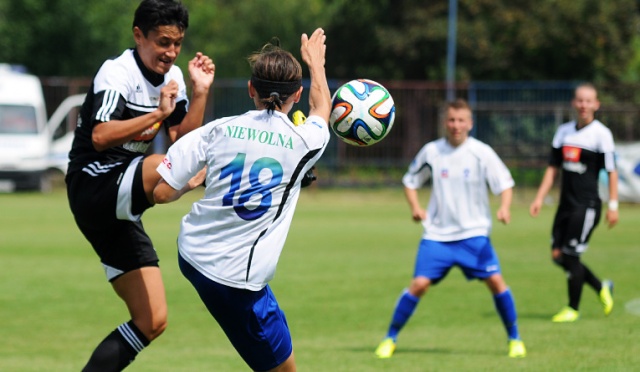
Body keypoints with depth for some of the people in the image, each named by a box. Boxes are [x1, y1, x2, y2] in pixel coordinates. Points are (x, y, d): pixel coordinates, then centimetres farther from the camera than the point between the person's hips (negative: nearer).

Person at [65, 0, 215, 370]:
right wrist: (158, 114, -29)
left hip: (120, 208, 8)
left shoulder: (172, 77, 13)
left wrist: (200, 93, -1)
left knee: (152, 322, 3)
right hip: (94, 184, -8)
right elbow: (100, 137, -26)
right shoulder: (117, 73, -12)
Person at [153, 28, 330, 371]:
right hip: (236, 279, -5)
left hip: (191, 253, 5)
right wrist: (315, 61, 37)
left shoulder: (218, 130, -5)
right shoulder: (304, 142, -8)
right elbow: (322, 107, 19)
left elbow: (162, 194, -4)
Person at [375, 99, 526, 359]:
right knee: (419, 284, -10)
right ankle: (390, 339, 5)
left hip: (474, 233, -1)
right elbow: (410, 181, 14)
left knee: (495, 281, -13)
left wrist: (504, 207, -22)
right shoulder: (431, 152, 1)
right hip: (437, 234, 1)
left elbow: (505, 183, -2)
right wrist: (415, 207, -3)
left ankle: (515, 339, 5)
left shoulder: (482, 152, -5)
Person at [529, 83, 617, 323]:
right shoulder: (564, 131, 11)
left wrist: (613, 205, -12)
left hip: (587, 205, -7)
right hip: (566, 203, 7)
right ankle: (601, 287, 24)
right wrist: (539, 199, 9)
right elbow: (553, 168, 16)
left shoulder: (601, 134, -7)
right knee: (558, 255, 5)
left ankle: (573, 309, 8)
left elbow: (611, 172, -7)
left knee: (571, 256, -7)